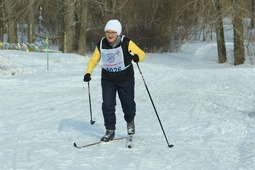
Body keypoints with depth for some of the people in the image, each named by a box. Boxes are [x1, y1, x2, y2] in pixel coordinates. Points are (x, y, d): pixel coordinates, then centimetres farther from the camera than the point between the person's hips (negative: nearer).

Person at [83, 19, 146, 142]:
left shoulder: (126, 43, -15)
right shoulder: (101, 44, -5)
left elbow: (141, 54, -15)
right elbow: (93, 60, 6)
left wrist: (137, 57, -39)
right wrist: (88, 73, -8)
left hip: (126, 80, -2)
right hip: (108, 80, 2)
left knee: (128, 104, 9)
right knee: (107, 105, -4)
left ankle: (130, 121, 40)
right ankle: (110, 131, 10)